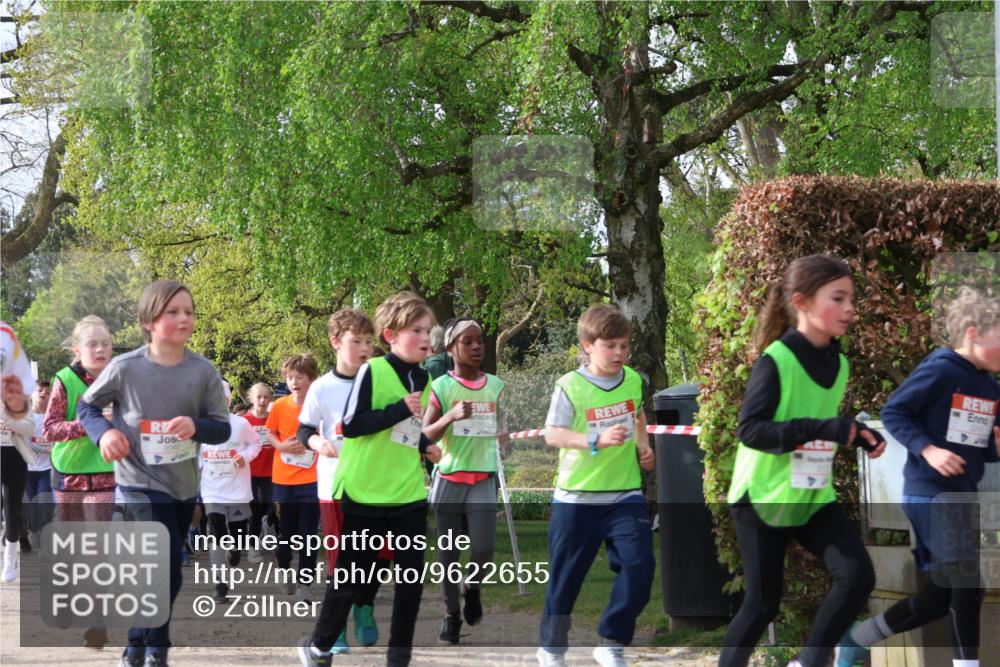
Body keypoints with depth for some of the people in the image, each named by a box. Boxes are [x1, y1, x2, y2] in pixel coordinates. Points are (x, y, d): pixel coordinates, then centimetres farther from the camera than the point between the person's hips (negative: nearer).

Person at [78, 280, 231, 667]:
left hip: (184, 486, 4)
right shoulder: (125, 368, -13)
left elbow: (222, 428, -4)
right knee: (166, 566, -15)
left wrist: (196, 426, -25)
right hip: (140, 483, -4)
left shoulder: (204, 372, -8)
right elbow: (86, 406, 1)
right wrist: (103, 431, -18)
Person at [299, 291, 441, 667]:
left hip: (409, 493, 6)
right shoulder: (372, 371, -12)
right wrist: (402, 408, -21)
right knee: (351, 575, 4)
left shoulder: (423, 379, 9)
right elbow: (350, 425, -18)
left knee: (412, 575, 3)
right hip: (366, 492, -6)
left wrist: (425, 446, 5)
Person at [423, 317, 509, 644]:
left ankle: (473, 588, 21)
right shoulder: (442, 386, -4)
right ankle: (451, 614, 19)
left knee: (483, 550, -10)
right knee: (448, 553, 4)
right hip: (449, 479, -2)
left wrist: (505, 435, -2)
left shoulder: (495, 385, 6)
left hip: (484, 479, 2)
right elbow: (425, 436, -10)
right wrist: (451, 416, -26)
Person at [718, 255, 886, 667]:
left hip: (814, 496, 6)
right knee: (763, 603, 1)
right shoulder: (775, 360, -18)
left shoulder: (838, 363, 4)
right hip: (762, 497, -6)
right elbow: (750, 429, -24)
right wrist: (822, 428, -32)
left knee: (858, 576, -11)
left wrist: (859, 435, -1)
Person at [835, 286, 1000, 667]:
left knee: (939, 598, 9)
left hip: (961, 496, 9)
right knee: (967, 588, -13)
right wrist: (928, 450, -22)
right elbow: (893, 412, -12)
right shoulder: (941, 370, -13)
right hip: (930, 493, -9)